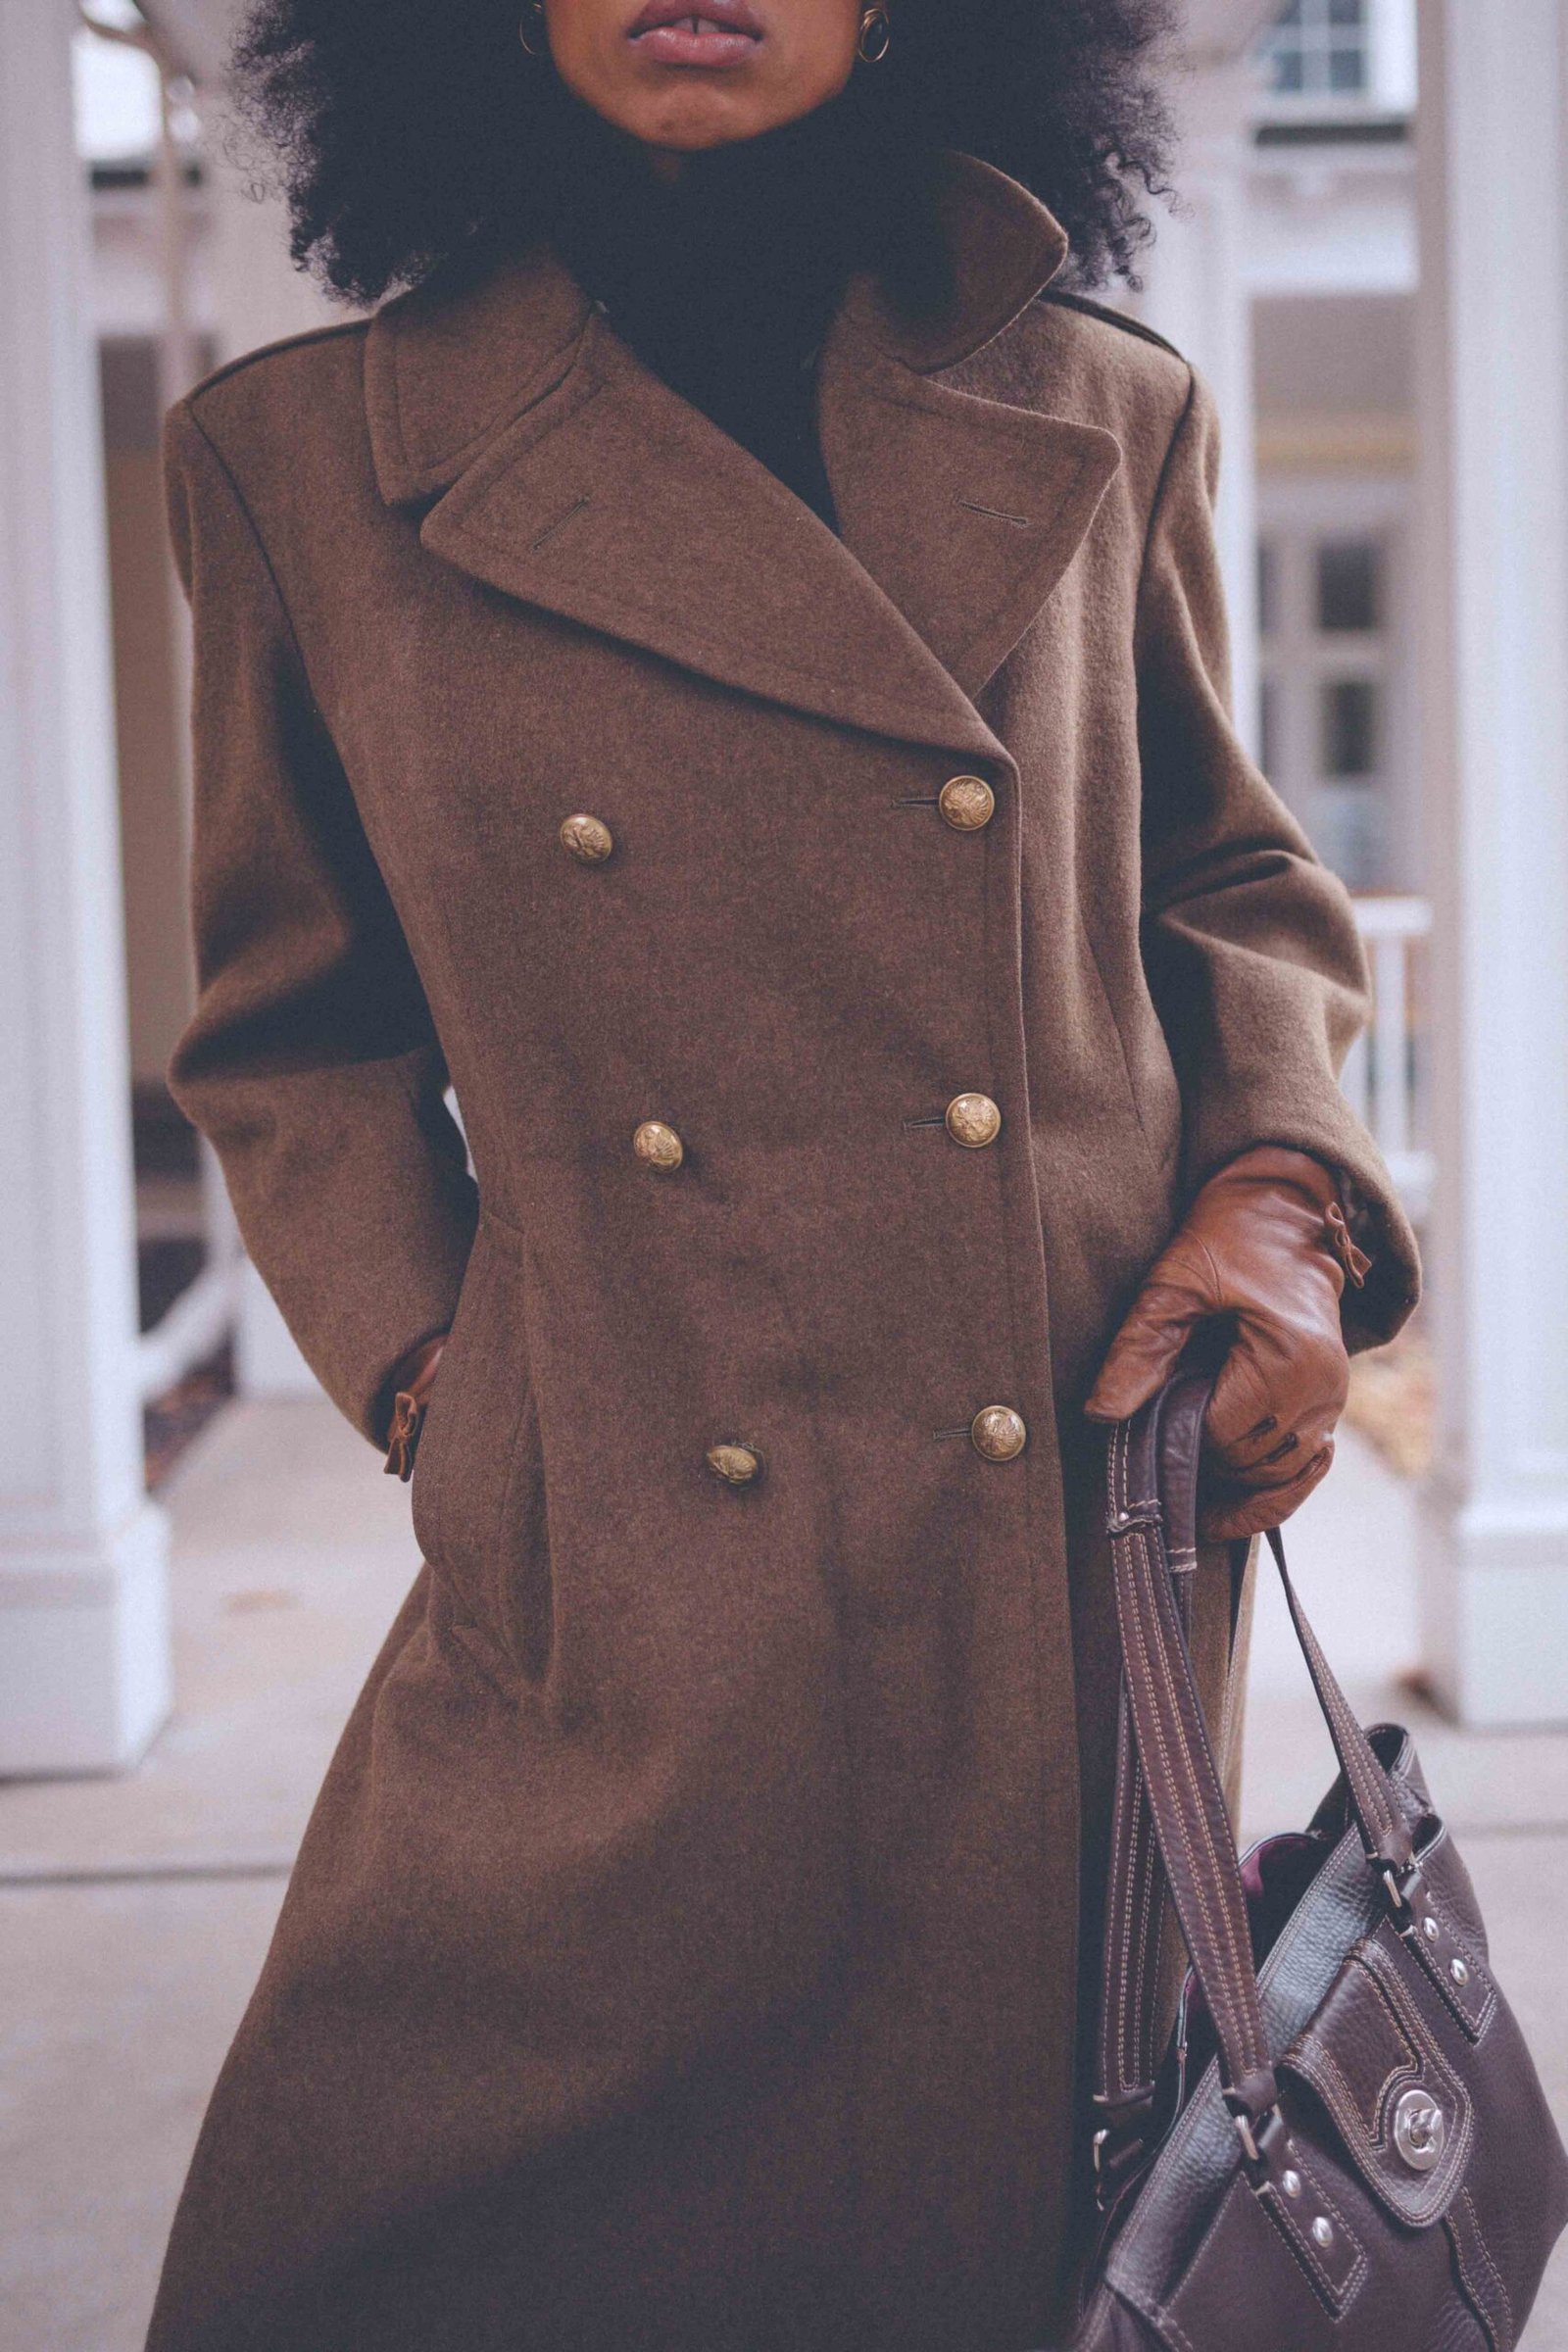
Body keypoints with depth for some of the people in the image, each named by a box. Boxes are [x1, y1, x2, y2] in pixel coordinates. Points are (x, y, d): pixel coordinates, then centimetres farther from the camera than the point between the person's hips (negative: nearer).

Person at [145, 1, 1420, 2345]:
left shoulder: (1105, 419, 3)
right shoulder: (301, 456, -1)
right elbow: (299, 1037, 10)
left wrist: (1284, 1196, -3)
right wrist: (438, 1381, -2)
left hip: (1096, 1555, 1)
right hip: (613, 1621, -1)